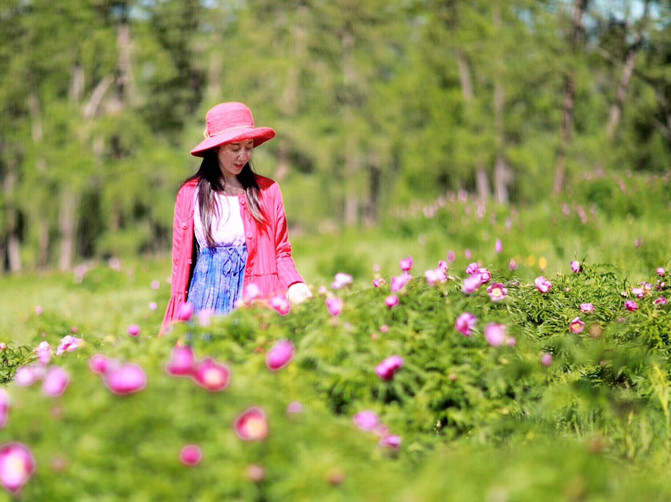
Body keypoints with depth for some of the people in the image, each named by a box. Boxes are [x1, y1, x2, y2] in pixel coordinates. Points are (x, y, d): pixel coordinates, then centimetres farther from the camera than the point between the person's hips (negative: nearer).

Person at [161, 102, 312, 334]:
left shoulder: (267, 191, 7)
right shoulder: (190, 193, 7)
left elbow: (281, 252, 9)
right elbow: (181, 259, 9)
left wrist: (294, 285, -12)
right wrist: (176, 321, 5)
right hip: (207, 299, 0)